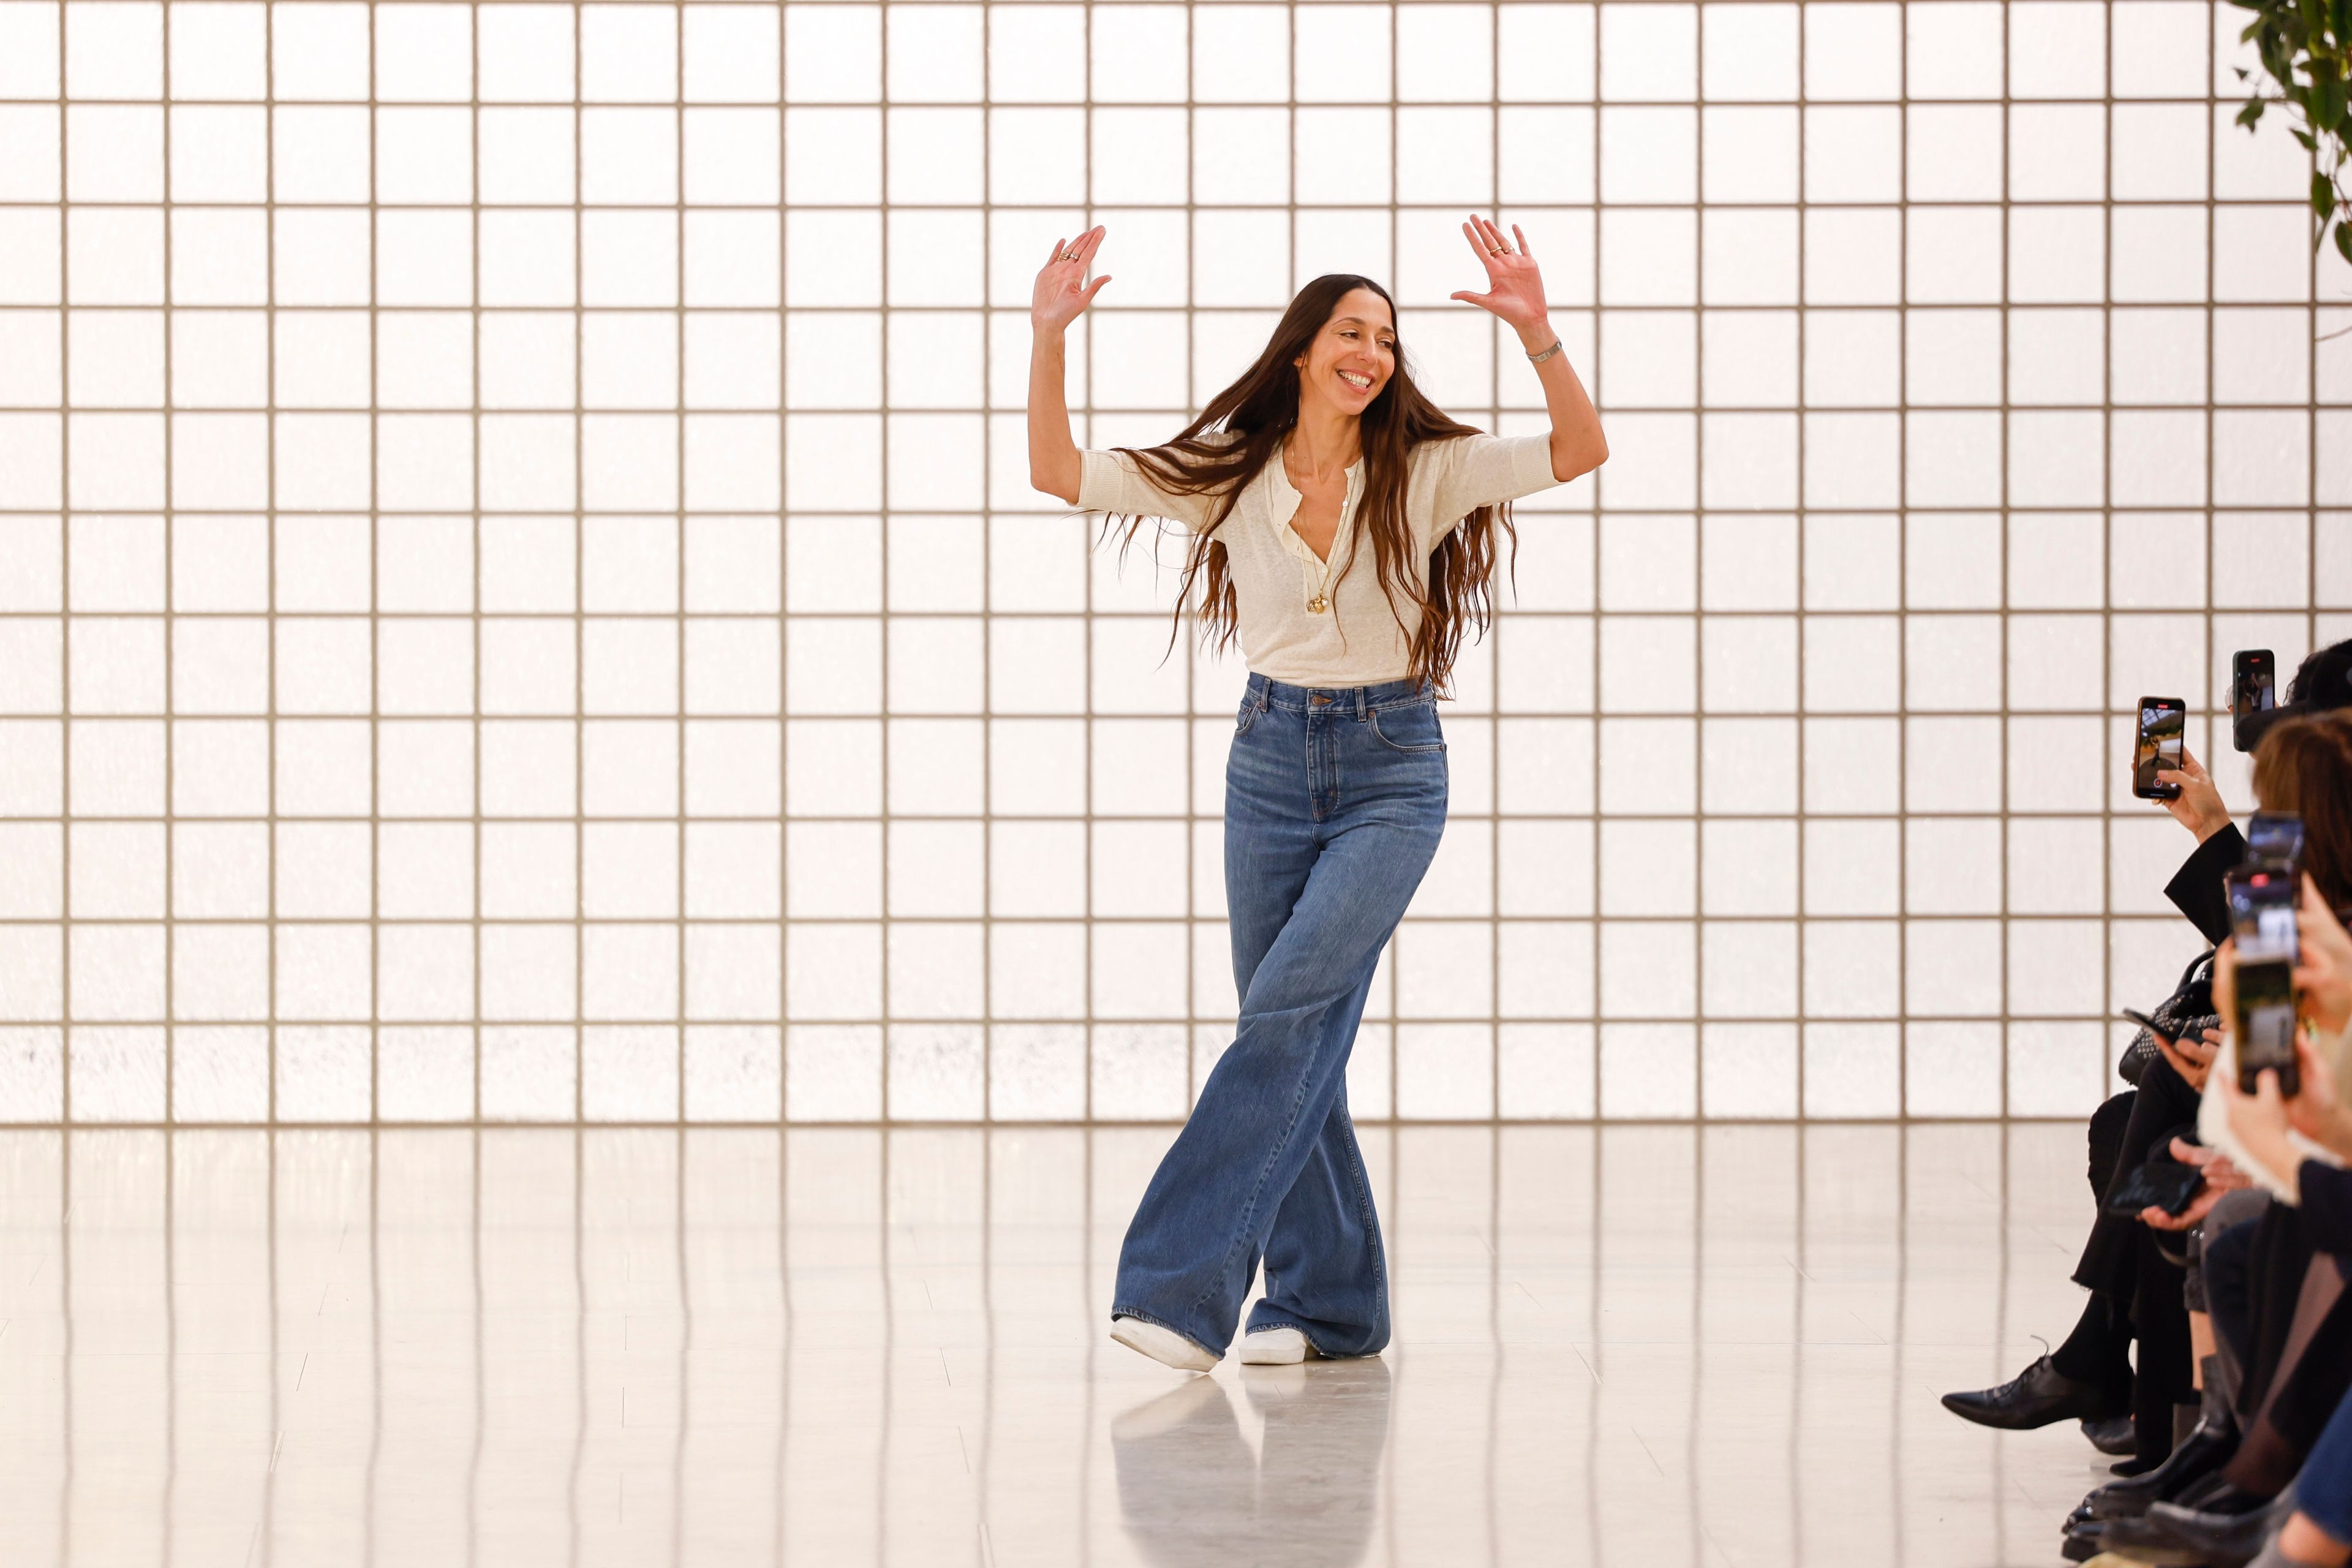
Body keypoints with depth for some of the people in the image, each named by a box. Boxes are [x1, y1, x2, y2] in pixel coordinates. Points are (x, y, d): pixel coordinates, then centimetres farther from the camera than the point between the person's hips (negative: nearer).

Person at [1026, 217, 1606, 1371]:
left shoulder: (1423, 473, -5)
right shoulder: (1228, 476, 1)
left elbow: (1580, 450, -14)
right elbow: (1059, 472, -2)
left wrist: (1537, 332, -28)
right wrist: (1047, 338, -15)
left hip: (1391, 768, -3)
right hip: (1271, 760, 3)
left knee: (1290, 1005, -18)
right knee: (1294, 1034, 5)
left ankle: (1181, 1285, -19)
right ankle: (1331, 1304, 16)